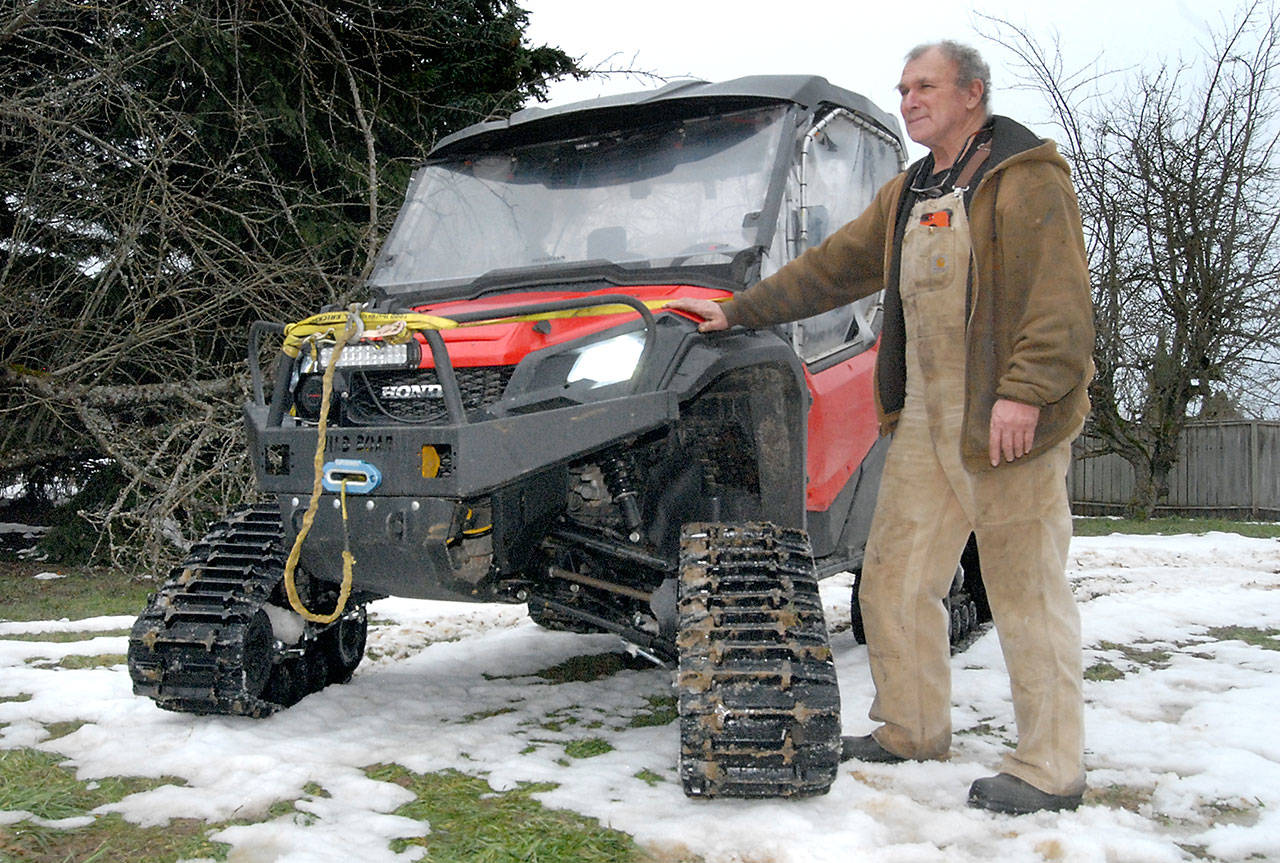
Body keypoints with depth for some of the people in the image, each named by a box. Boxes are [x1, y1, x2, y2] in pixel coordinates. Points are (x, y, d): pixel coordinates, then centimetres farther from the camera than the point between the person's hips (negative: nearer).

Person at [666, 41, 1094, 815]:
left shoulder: (1027, 177, -4)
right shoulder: (907, 195, 20)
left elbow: (1061, 296, -14)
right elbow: (833, 268, 24)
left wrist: (1025, 390, -23)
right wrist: (737, 311, 22)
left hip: (1009, 421, -7)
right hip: (925, 419, 8)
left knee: (1027, 591, -3)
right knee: (895, 577, 9)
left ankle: (1052, 768, 8)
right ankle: (914, 731, 24)